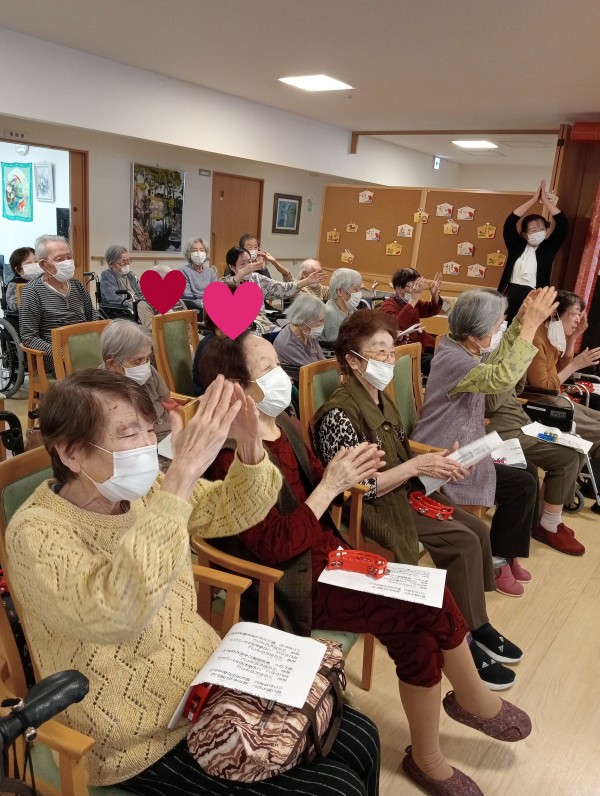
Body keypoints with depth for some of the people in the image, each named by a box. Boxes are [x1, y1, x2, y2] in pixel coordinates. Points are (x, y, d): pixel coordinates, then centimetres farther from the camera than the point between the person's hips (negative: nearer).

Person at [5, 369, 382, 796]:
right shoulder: (36, 534, -24)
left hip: (209, 682, 7)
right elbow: (116, 614, -42)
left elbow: (234, 510, 3)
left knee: (359, 739, 6)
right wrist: (182, 473, -45)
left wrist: (249, 444, -18)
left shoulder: (141, 492, -4)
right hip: (144, 742, -6)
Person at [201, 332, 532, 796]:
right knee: (433, 606, -12)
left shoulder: (282, 425, 2)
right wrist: (331, 485, -25)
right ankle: (475, 701, 17)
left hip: (326, 553, 7)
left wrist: (349, 474, -7)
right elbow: (275, 547, -24)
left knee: (419, 637, -7)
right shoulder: (233, 456, -21)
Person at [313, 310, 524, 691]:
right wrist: (416, 466, -25)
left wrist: (437, 462, -5)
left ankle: (477, 624, 16)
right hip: (373, 510, -8)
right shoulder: (340, 413, -21)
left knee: (478, 529, -1)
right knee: (463, 541, -13)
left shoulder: (381, 398, 6)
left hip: (403, 491, 8)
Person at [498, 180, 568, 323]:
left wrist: (545, 200, 0)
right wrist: (533, 200, -4)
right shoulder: (517, 246, 7)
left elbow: (563, 225, 0)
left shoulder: (548, 248, 8)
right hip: (511, 294, 0)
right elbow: (509, 223, -4)